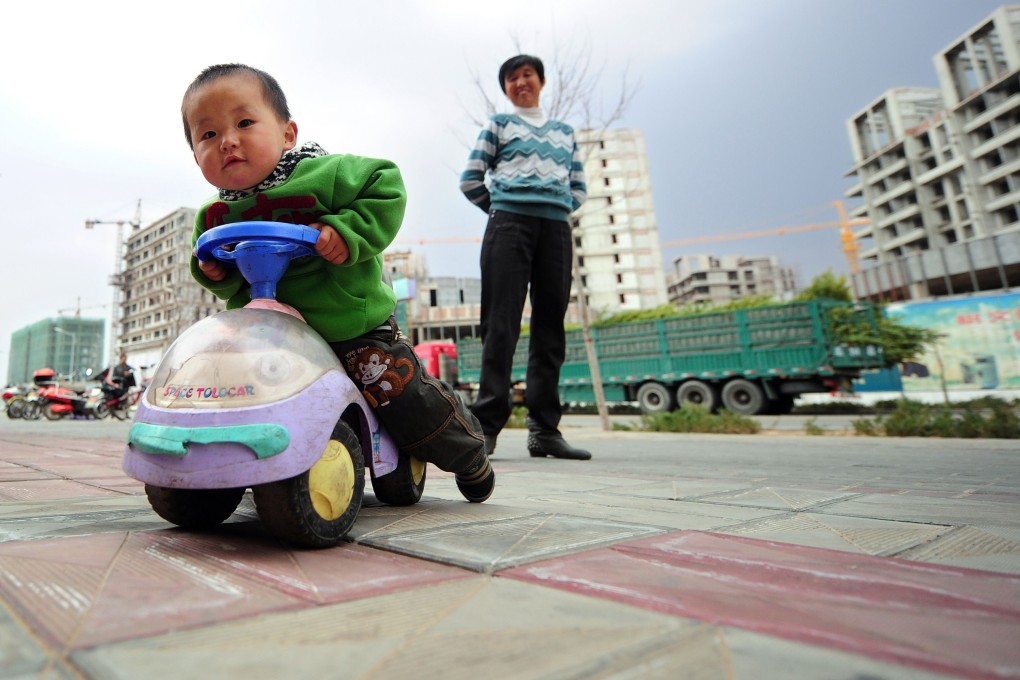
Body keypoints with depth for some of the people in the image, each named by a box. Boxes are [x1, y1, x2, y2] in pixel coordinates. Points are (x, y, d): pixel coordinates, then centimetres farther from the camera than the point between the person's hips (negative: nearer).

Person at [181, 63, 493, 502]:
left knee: (409, 399, -9)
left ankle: (469, 456, 24)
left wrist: (346, 232, -27)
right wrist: (215, 273, -10)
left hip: (355, 329, -5)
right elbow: (235, 288, 14)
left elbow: (386, 187, -16)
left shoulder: (323, 176, -15)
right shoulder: (215, 219, 3)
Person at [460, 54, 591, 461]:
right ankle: (486, 424, -12)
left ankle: (544, 429, 2)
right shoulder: (499, 125, 17)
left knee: (550, 325, -2)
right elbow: (471, 179, 9)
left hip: (557, 229, 4)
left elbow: (579, 188, 21)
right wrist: (501, 209, 6)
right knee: (501, 323, -12)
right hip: (509, 225, -3)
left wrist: (557, 209, 8)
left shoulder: (565, 132, 27)